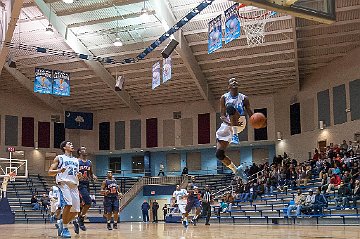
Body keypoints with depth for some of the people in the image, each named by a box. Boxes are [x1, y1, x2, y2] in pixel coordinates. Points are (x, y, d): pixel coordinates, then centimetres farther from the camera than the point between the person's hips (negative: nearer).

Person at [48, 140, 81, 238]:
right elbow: (50, 172, 2)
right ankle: (65, 229, -12)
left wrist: (79, 176, 6)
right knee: (68, 204, -24)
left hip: (74, 185, 6)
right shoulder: (59, 158, 7)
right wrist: (59, 170, -18)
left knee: (75, 210, 0)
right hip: (64, 183, -6)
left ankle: (61, 222, 26)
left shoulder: (76, 160, 23)